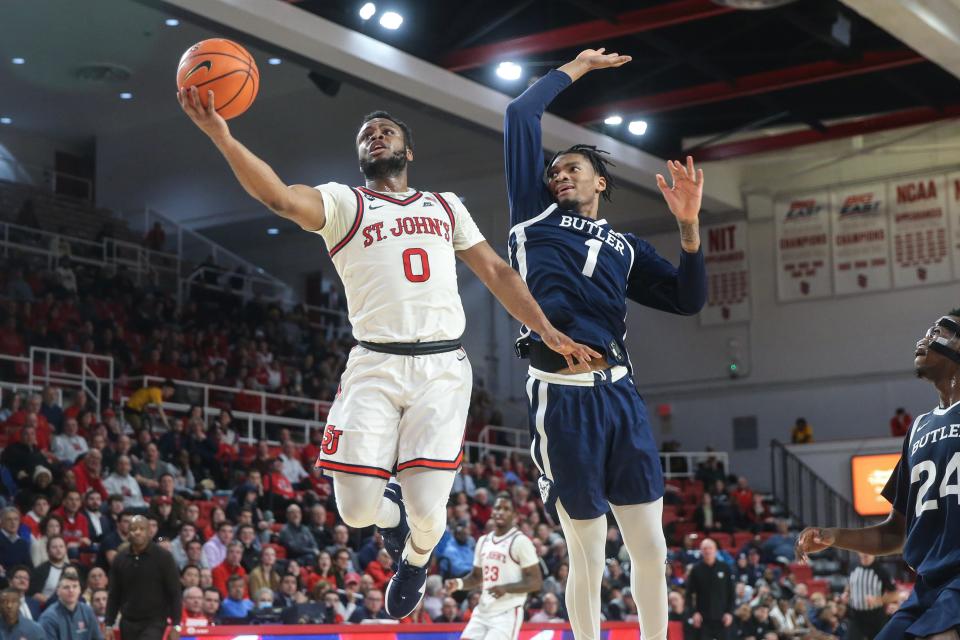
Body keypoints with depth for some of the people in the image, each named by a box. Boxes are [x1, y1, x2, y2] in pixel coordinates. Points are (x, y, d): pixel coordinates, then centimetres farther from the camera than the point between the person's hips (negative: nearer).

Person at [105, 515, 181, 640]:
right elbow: (114, 595, 11)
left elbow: (174, 592, -5)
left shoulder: (163, 557, -5)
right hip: (128, 623, 4)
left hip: (155, 622, -4)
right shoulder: (120, 559, 6)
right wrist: (109, 625, 4)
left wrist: (175, 625, -10)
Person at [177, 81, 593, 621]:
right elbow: (279, 196, -14)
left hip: (444, 367, 1)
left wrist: (549, 333, 10)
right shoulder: (343, 203, 6)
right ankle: (392, 508, 31)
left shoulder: (446, 207, 19)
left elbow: (497, 272, 21)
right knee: (357, 509, -8)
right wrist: (222, 137, -30)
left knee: (427, 511, -8)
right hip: (375, 367, -1)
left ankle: (416, 560, 30)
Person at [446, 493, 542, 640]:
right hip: (482, 611, 7)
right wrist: (459, 583, 3)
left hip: (507, 614, -7)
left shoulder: (520, 542, -9)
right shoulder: (483, 541, 13)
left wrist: (506, 588, -23)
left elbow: (536, 581, -11)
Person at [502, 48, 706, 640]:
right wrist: (575, 69, 19)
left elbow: (689, 300, 9)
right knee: (588, 558, 2)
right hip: (562, 396, -3)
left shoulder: (626, 248, 21)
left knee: (652, 551, 4)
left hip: (620, 393, 3)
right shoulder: (537, 215, 13)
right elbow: (521, 116, 9)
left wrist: (689, 225, -2)